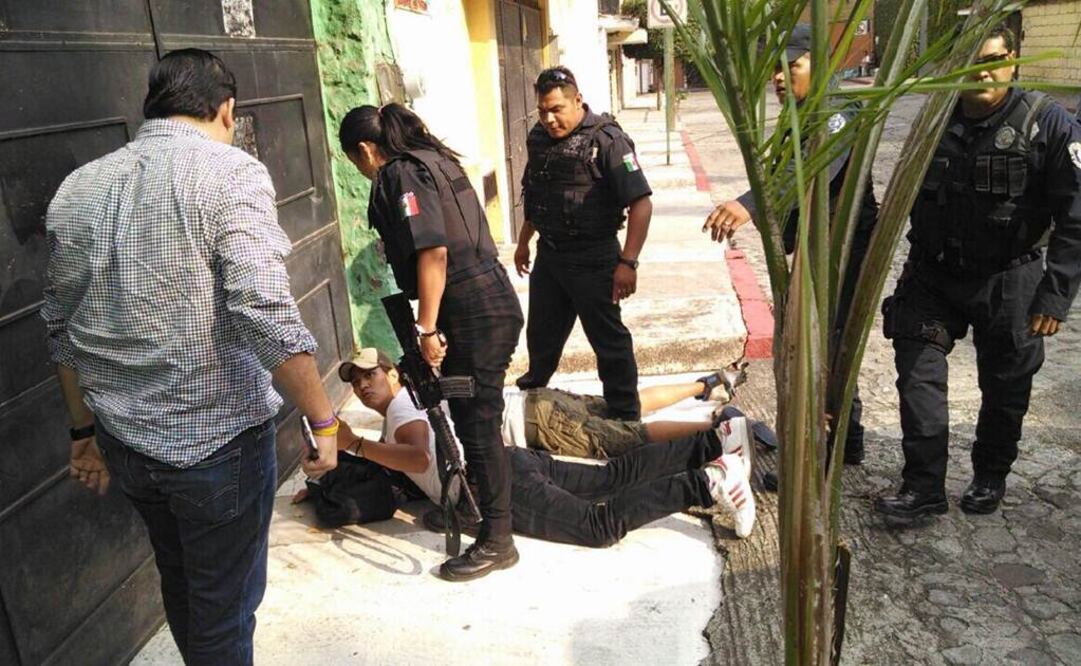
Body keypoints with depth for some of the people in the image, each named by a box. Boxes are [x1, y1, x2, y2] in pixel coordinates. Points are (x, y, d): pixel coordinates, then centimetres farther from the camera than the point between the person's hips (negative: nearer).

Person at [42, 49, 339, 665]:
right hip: (218, 439, -6)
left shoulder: (77, 188, 6)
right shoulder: (230, 173, -14)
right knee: (224, 610, 12)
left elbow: (64, 329, 11)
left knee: (179, 586, 27)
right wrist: (324, 418, -15)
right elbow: (266, 315, -24)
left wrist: (86, 430, 21)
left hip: (125, 440, 7)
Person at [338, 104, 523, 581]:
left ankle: (497, 542, 10)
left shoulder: (400, 175, -10)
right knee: (472, 418, 22)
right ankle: (480, 499, 41)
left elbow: (433, 252, -20)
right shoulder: (432, 160, 18)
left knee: (477, 425, -1)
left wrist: (427, 328, -17)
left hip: (474, 314, -10)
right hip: (489, 303, 10)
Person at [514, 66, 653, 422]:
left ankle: (625, 416, 17)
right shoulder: (538, 138, 6)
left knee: (609, 339, 2)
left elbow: (641, 203, -19)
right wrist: (523, 242, 26)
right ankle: (532, 389, 47)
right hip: (548, 254, 7)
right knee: (541, 332, 21)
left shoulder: (606, 139, -16)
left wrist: (628, 262, -25)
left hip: (592, 258, -7)